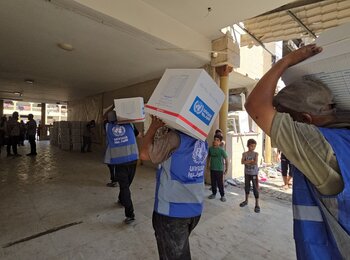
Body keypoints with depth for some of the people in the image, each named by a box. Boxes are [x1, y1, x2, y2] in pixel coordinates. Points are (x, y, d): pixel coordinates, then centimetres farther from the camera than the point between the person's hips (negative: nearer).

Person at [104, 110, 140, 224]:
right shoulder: (129, 124, 6)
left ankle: (130, 214, -3)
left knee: (124, 186, 2)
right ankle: (121, 199, 44)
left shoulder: (108, 126, 5)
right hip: (132, 159, 2)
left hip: (118, 161, -1)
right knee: (126, 184, 21)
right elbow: (138, 134, 21)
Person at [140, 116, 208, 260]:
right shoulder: (202, 140, 4)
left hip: (172, 210, -7)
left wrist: (154, 126, -10)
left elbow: (145, 154, -19)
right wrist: (162, 128, 8)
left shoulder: (175, 137, -21)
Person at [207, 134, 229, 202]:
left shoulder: (221, 150, -14)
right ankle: (214, 194, 32)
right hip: (212, 169, 4)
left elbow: (226, 159, -8)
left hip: (219, 169, -4)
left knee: (220, 183, 3)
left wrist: (226, 169, -6)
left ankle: (222, 196, 20)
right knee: (213, 182, 15)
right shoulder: (210, 148, -2)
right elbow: (209, 156, 14)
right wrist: (208, 164, 13)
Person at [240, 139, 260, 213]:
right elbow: (242, 162, -15)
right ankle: (246, 201, 32)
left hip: (254, 173, -3)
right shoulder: (244, 153, -2)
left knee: (255, 189, -1)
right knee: (247, 187, 15)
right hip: (247, 173, 3)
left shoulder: (256, 154, -6)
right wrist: (251, 161, -21)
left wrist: (247, 162, -13)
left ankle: (257, 205, 7)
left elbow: (255, 162, -20)